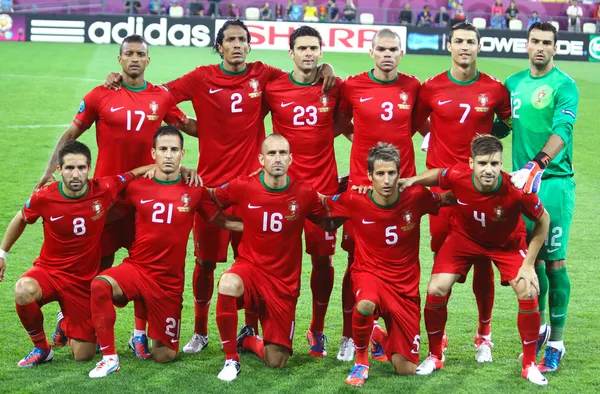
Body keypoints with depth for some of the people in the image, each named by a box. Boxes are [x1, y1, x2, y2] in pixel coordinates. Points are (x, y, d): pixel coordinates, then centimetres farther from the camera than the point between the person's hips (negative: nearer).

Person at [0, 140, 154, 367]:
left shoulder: (104, 190, -15)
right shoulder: (44, 197, -15)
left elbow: (139, 172, 1)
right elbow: (21, 219, 9)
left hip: (84, 280, 1)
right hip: (49, 270, -1)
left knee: (83, 355, -1)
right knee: (24, 290, -37)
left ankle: (67, 323, 36)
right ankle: (41, 347, -10)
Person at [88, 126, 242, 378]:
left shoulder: (194, 190, -4)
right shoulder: (136, 188, -2)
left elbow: (220, 220, 7)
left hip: (170, 281, 0)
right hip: (136, 268, 0)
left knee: (164, 356, 3)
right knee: (100, 285, -33)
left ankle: (160, 338, 41)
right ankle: (109, 357, -19)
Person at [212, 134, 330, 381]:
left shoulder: (305, 193, -11)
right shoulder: (243, 187, -11)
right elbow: (209, 200, 7)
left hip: (284, 282, 1)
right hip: (250, 268, -1)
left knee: (276, 362, -1)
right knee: (228, 285, -38)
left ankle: (247, 340, 35)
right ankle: (231, 358, -17)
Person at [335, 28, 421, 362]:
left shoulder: (413, 87, 2)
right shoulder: (353, 87, -2)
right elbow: (340, 124, 13)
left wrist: (395, 138, 5)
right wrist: (364, 139, 2)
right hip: (361, 184, -1)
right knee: (357, 262, 2)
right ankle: (349, 337, 12)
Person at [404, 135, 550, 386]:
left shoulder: (517, 190, -36)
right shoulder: (457, 176, -32)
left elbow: (543, 220, -17)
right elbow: (436, 175, -4)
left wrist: (528, 265, -17)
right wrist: (412, 181, -22)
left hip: (507, 242, -1)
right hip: (464, 236, 1)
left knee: (528, 293, -15)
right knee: (436, 291, -11)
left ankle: (530, 365, 6)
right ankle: (434, 357, 13)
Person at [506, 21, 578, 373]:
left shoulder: (564, 86, -6)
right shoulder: (514, 83, 12)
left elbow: (561, 130, -20)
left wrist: (537, 165, -35)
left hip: (554, 181, -5)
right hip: (522, 182, 5)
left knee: (554, 261, -3)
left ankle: (556, 341, 4)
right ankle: (539, 325, 27)